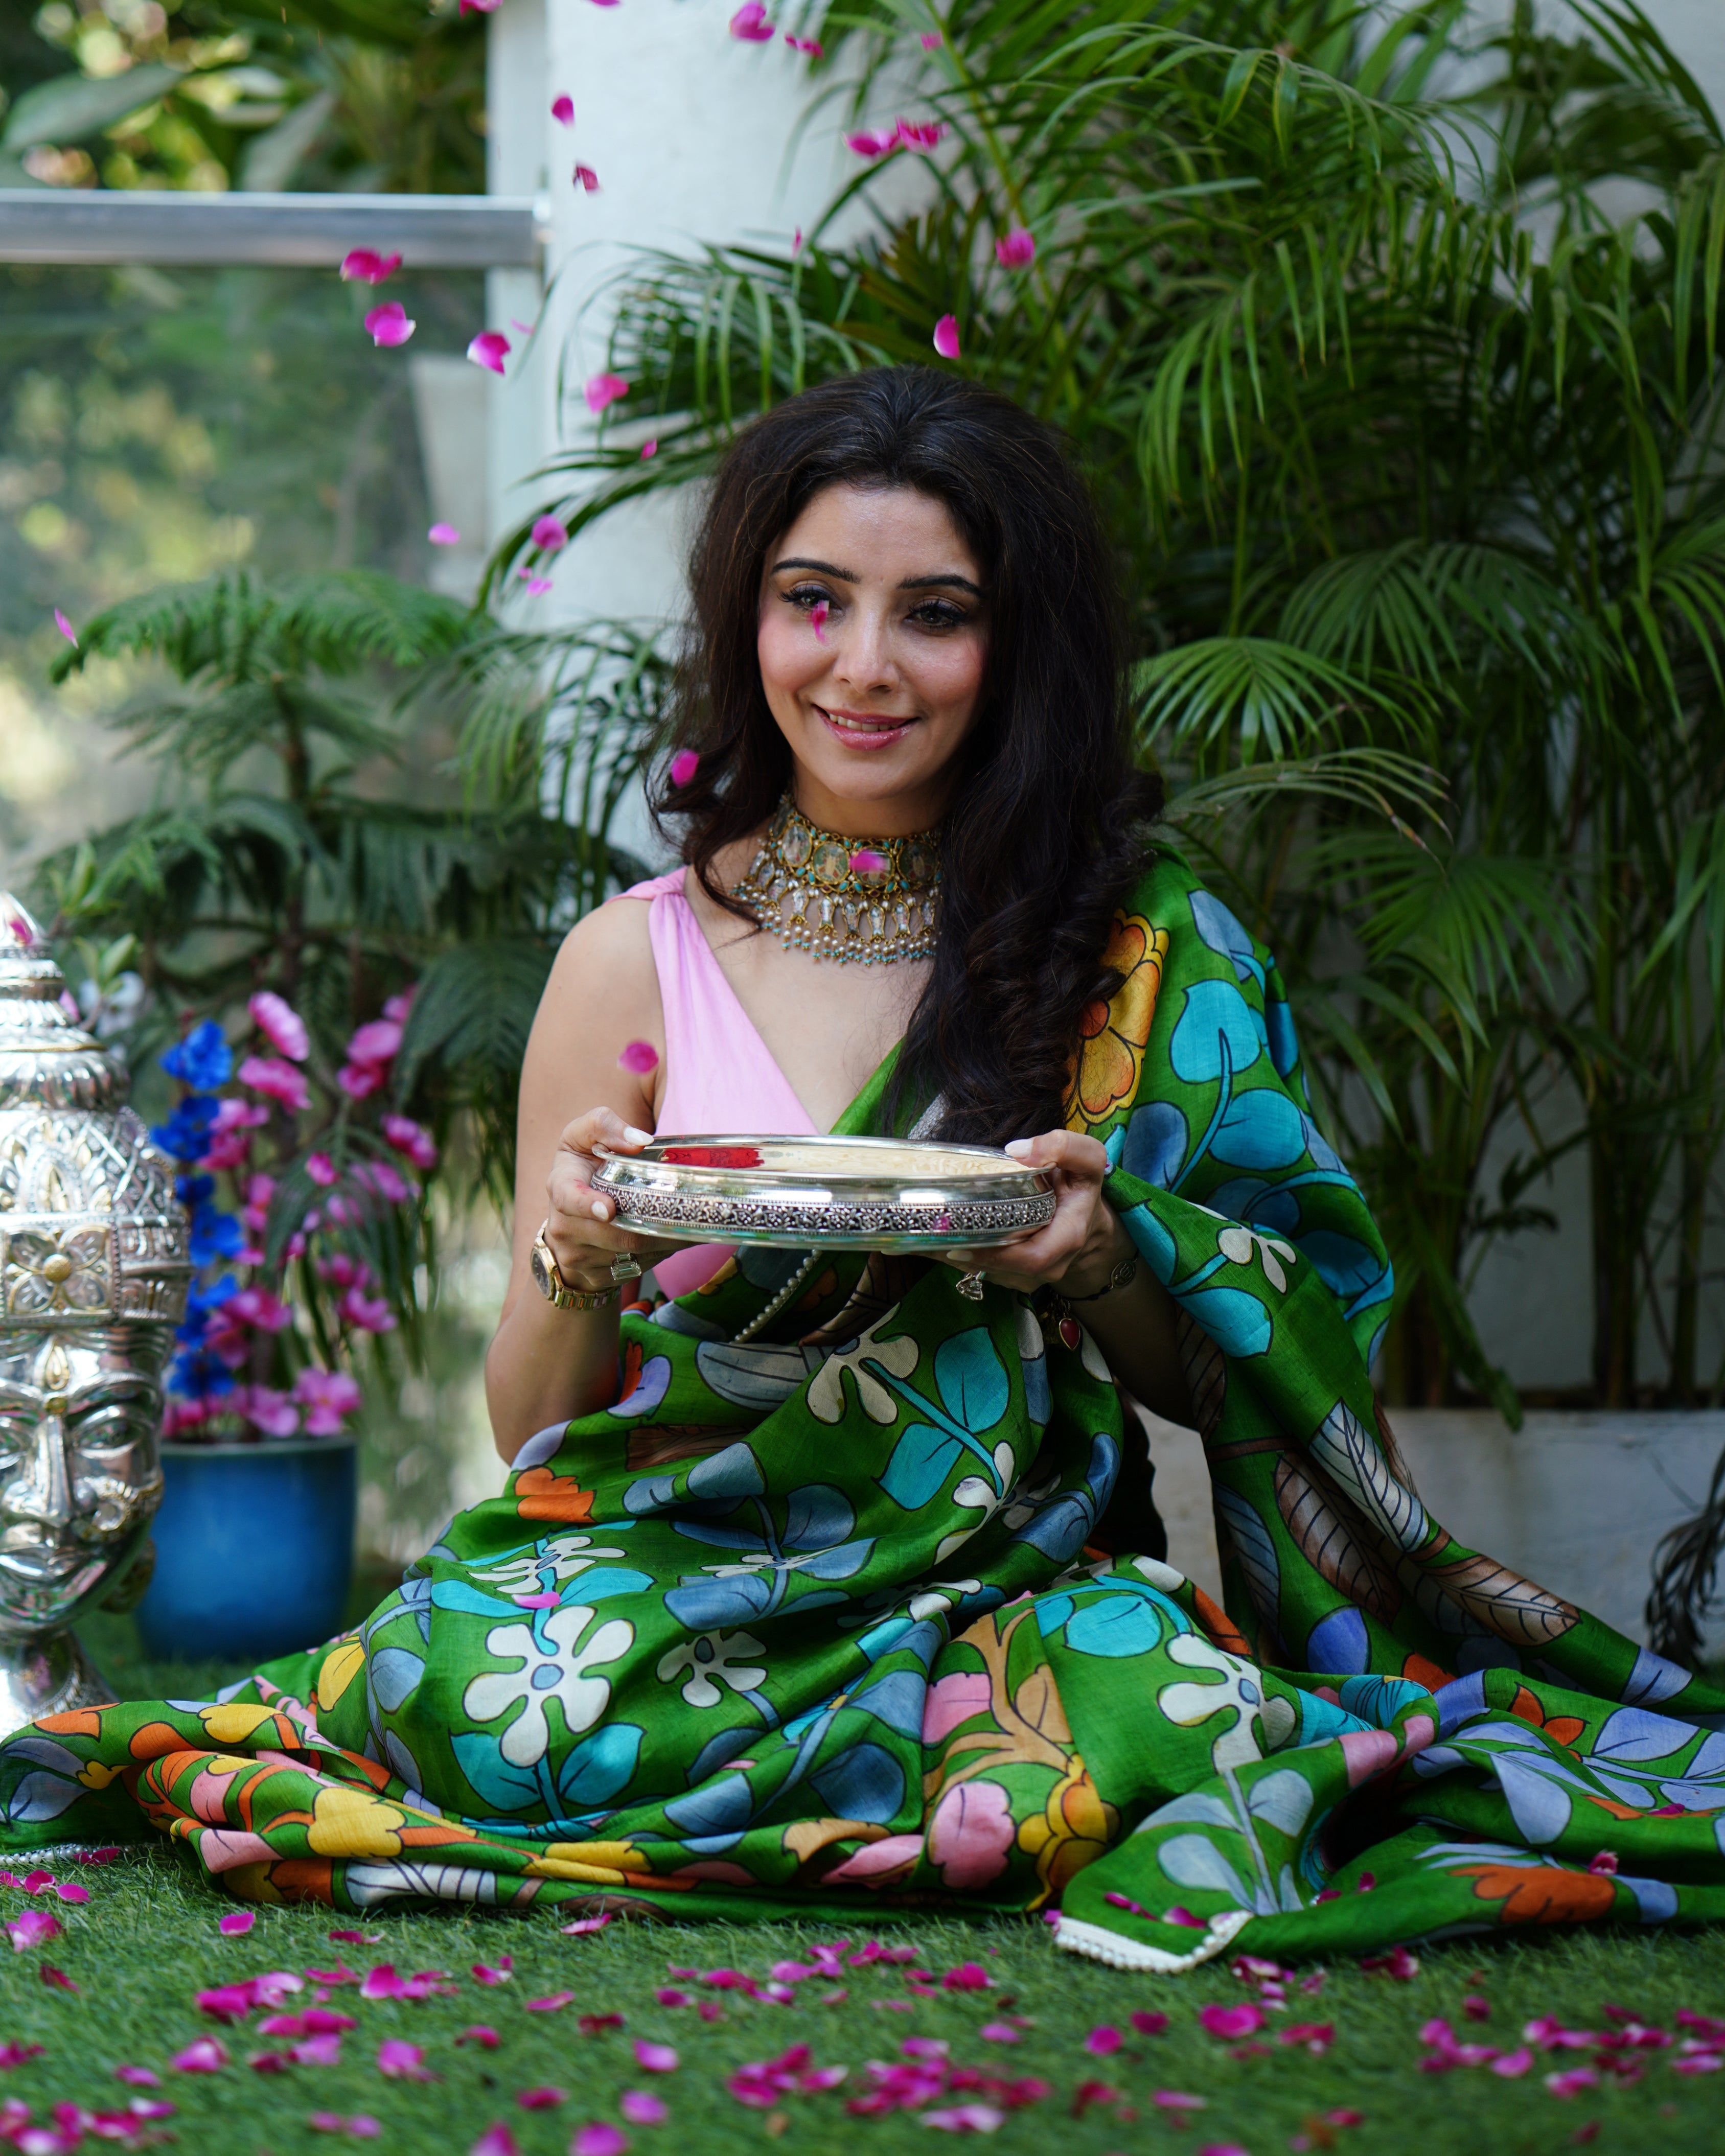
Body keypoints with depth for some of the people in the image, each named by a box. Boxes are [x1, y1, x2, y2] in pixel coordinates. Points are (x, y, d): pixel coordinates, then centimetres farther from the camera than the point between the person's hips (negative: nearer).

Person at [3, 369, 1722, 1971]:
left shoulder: (1149, 957, 5)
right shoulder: (633, 962, 6)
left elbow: (1209, 1383, 8)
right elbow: (530, 1428, 7)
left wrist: (1109, 1263, -14)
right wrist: (570, 1271, -16)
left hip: (1002, 1585, 0)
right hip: (672, 1560, 1)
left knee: (1167, 1705, -35)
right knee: (506, 1699, -34)